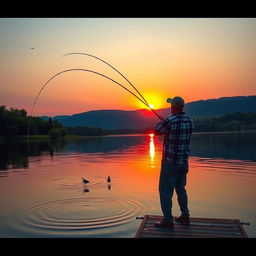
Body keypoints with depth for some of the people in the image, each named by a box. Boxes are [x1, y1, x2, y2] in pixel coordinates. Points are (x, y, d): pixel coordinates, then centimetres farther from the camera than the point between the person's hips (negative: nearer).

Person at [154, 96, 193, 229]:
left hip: (170, 161, -7)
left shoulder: (169, 121, -19)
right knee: (180, 188, 20)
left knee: (165, 190, 2)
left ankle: (168, 220, 4)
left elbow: (156, 132, -3)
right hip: (184, 161, 7)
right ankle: (185, 216, 28)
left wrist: (161, 123, 17)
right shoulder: (189, 120, 3)